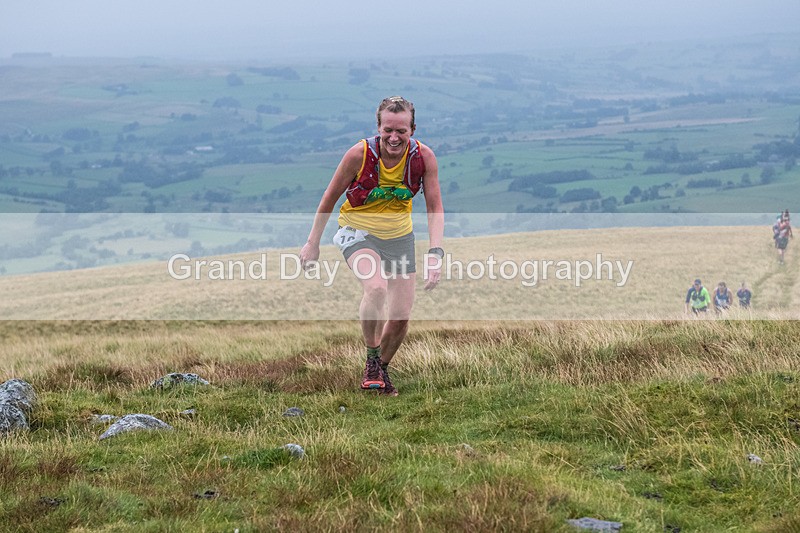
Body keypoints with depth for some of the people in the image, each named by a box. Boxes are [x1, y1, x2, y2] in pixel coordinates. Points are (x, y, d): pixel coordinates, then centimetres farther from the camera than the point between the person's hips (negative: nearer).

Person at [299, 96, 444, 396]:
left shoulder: (423, 157, -17)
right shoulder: (359, 154, -23)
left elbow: (435, 209, -10)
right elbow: (329, 200, -9)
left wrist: (435, 253, -23)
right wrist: (313, 243, -1)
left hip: (399, 236, 3)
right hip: (358, 232, -3)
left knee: (401, 317, 1)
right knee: (376, 287, -33)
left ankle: (381, 369, 29)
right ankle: (371, 359, -10)